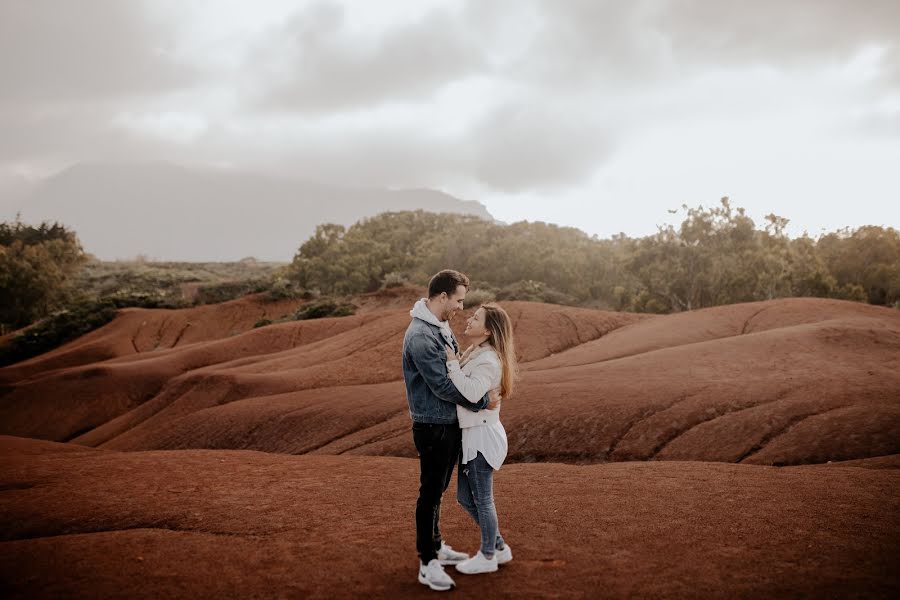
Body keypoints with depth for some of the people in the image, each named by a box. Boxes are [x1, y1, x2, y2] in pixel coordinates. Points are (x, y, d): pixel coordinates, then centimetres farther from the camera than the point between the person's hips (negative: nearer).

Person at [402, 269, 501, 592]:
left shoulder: (442, 326, 8)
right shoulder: (420, 336, -23)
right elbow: (442, 386, -24)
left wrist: (484, 390, 4)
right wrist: (482, 401, -15)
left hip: (451, 423, 9)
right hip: (432, 426, -9)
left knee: (438, 490, 20)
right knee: (430, 493, 0)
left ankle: (436, 546, 34)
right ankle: (427, 563, 10)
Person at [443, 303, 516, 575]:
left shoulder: (489, 360, -19)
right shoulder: (473, 353, 10)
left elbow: (472, 393, -32)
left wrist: (452, 363, -25)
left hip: (482, 436, -10)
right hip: (471, 435, 10)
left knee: (482, 500, 5)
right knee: (465, 496, 17)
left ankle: (487, 557, 23)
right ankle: (499, 547, 30)